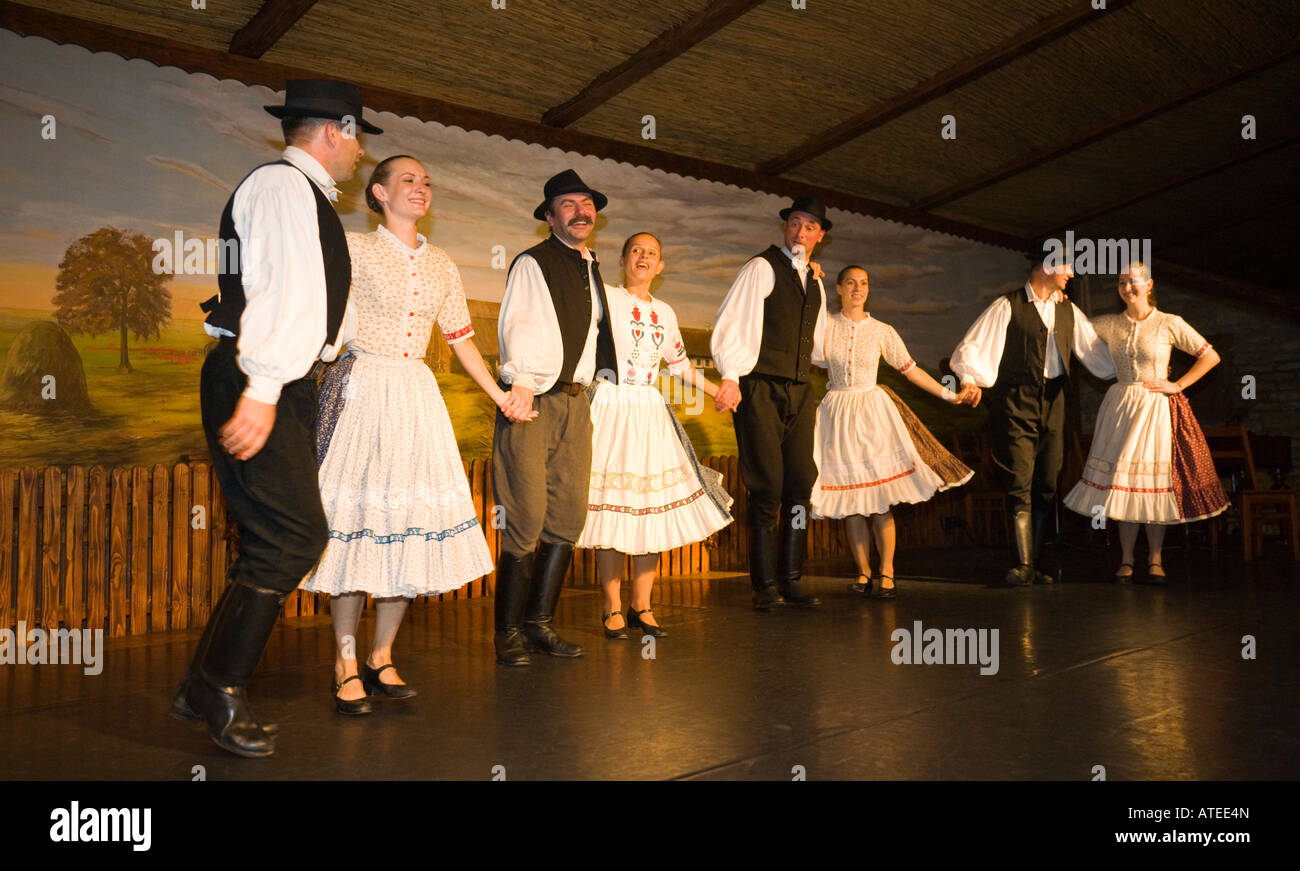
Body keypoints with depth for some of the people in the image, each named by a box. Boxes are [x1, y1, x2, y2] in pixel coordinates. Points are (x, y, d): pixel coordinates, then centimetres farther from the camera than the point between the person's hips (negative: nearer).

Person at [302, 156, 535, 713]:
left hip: (416, 394, 4)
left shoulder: (441, 266, 16)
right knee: (356, 515, -6)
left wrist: (499, 395, 20)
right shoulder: (354, 248, 2)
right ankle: (346, 664, 6)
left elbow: (461, 339, 21)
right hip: (361, 389, -4)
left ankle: (382, 657, 12)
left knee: (412, 519, 0)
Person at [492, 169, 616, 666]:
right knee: (526, 520, -6)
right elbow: (515, 326, -11)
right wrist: (520, 381, -23)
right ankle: (508, 632, 6)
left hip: (575, 403, 7)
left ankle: (540, 622, 16)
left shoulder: (593, 270, 21)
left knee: (568, 517, 5)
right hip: (531, 401, -7)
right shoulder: (531, 264, -1)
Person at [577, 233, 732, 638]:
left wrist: (716, 390, 28)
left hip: (651, 415, 5)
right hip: (611, 410, -5)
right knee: (611, 508, -5)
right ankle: (613, 609, 8)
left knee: (654, 508, 2)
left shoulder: (664, 312, 17)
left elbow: (679, 364, 28)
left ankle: (641, 606, 13)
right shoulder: (604, 297, 1)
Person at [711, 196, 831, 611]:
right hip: (761, 390, -6)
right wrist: (730, 377, -20)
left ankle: (790, 581, 12)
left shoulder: (815, 283, 21)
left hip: (799, 392, 6)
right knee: (768, 487, -7)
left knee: (801, 484, 2)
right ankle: (764, 586, 3)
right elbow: (731, 323, -12)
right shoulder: (761, 268, -1)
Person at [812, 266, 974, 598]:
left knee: (880, 497, -9)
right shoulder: (825, 325, 4)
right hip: (837, 413, 0)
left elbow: (911, 370, 10)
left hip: (872, 411, 0)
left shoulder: (882, 332, 4)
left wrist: (949, 395, 9)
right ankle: (864, 572, 11)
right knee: (849, 500, 1)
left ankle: (886, 574, -2)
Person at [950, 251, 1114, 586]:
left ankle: (1033, 563, 16)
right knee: (1019, 485, -9)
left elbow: (1095, 351, 19)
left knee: (1046, 486, 6)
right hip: (1016, 405, -6)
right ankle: (1024, 565, -5)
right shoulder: (1008, 306, -3)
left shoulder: (1067, 310, 15)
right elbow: (972, 348, -8)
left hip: (1053, 405, 6)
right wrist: (970, 379, -25)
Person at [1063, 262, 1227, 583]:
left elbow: (1211, 356, 0)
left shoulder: (1169, 324, -3)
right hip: (1120, 406, 3)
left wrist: (1177, 385, -5)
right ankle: (1126, 559, 11)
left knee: (1155, 482, -1)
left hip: (1156, 408, -2)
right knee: (1122, 482, 2)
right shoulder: (1109, 324, 6)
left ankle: (1155, 560, 10)